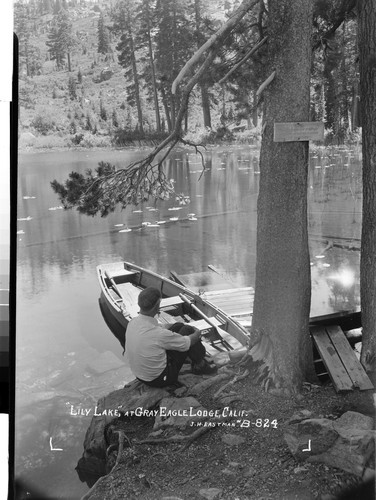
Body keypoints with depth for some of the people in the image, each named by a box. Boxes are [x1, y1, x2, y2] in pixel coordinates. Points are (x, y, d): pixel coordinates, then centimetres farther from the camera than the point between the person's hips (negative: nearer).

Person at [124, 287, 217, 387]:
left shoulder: (132, 323, -10)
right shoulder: (158, 333, -33)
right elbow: (187, 343, -15)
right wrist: (197, 333, 7)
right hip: (159, 380, -7)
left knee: (179, 326, 11)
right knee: (187, 330, -3)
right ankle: (200, 365, 19)